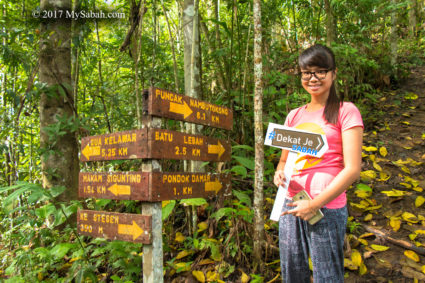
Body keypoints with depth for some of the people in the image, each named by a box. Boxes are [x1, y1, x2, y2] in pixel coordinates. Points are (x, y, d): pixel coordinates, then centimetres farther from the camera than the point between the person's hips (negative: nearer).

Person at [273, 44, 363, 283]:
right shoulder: (294, 116, 12)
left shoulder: (346, 111, -3)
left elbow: (352, 169, -10)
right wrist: (280, 172, -5)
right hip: (291, 205, 5)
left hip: (327, 209, -5)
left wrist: (315, 203, -14)